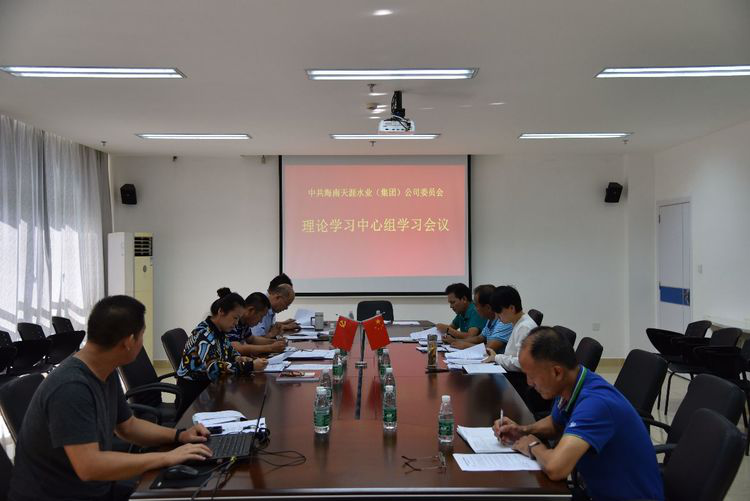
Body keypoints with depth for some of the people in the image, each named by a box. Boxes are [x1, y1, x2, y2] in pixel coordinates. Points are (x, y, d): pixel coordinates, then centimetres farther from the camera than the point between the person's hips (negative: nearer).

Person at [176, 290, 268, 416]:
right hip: (192, 392, -8)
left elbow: (229, 349, 23)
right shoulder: (204, 335, -22)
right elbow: (214, 368, -34)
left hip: (207, 386, 8)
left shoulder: (219, 331, 3)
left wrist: (238, 358, -1)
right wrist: (250, 366, -35)